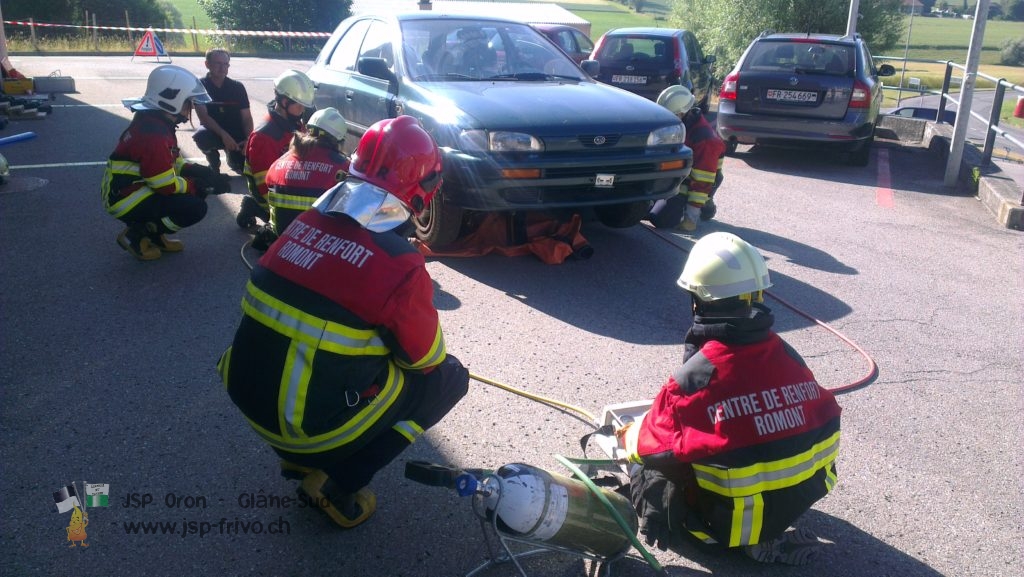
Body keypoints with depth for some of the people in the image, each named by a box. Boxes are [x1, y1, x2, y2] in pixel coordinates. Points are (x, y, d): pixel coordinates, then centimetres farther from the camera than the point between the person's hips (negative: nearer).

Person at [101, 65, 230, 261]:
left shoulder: (160, 123, 6)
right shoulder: (153, 134, -26)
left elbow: (176, 164, 13)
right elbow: (167, 185, -23)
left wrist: (208, 176, -1)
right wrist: (201, 185, -12)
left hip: (140, 188, 10)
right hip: (127, 200, -10)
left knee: (198, 187, 7)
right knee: (195, 208, -21)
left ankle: (155, 233, 11)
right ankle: (137, 235, -4)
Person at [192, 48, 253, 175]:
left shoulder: (237, 87, -2)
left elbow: (246, 117, -3)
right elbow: (203, 116, -18)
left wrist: (249, 139, -22)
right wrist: (223, 134, -34)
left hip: (236, 135, 2)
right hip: (213, 131, -2)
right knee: (201, 136, -37)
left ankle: (233, 158, 22)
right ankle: (213, 161, -2)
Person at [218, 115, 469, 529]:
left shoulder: (305, 223, -1)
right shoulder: (399, 265, -21)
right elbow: (425, 359, -5)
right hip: (314, 425, -7)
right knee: (450, 376, 8)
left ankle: (301, 457, 25)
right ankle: (340, 486, 7)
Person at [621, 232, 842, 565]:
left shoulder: (696, 375, -24)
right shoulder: (786, 355, -8)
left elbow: (653, 444, -14)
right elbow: (825, 419, 5)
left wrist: (627, 435, 9)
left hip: (733, 519, -6)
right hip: (800, 498, 6)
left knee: (645, 472, 9)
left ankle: (752, 540, 10)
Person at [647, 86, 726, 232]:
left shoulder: (704, 138, -27)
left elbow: (702, 182, -27)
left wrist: (692, 216, -28)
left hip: (691, 184, -8)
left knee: (660, 218, -22)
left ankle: (705, 206, 2)